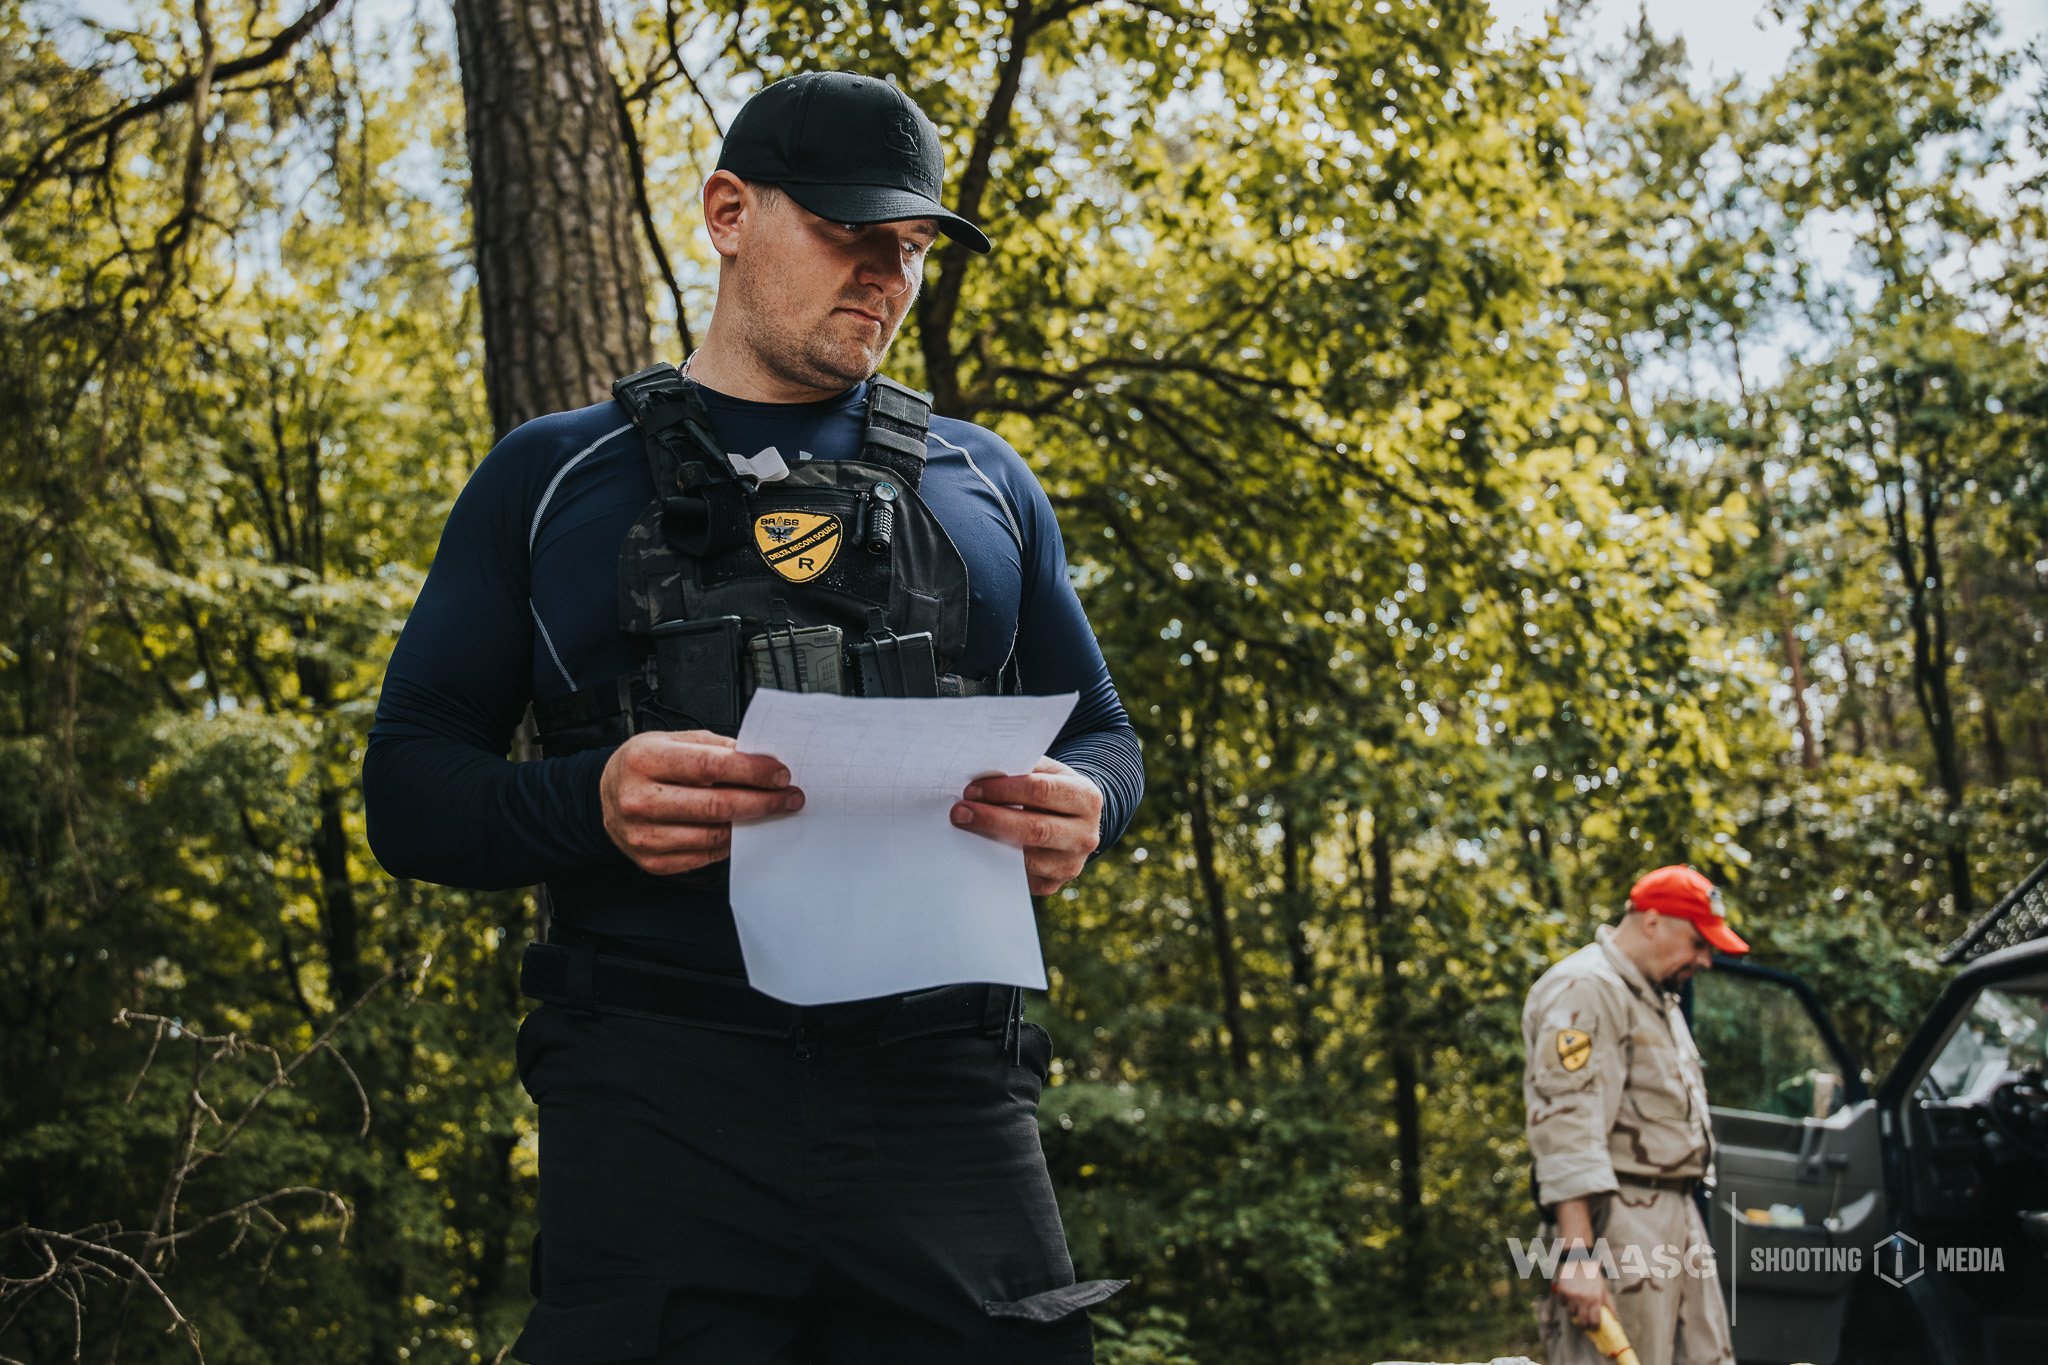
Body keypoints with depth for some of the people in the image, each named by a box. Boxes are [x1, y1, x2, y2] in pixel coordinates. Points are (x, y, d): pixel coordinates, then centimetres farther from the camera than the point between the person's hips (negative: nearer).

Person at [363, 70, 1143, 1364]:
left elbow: (1103, 737, 21)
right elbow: (410, 785, 8)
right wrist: (594, 803, -14)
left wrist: (1080, 808, -5)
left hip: (944, 1099, 2)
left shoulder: (985, 482, 20)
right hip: (660, 1098, -2)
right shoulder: (551, 479, 13)